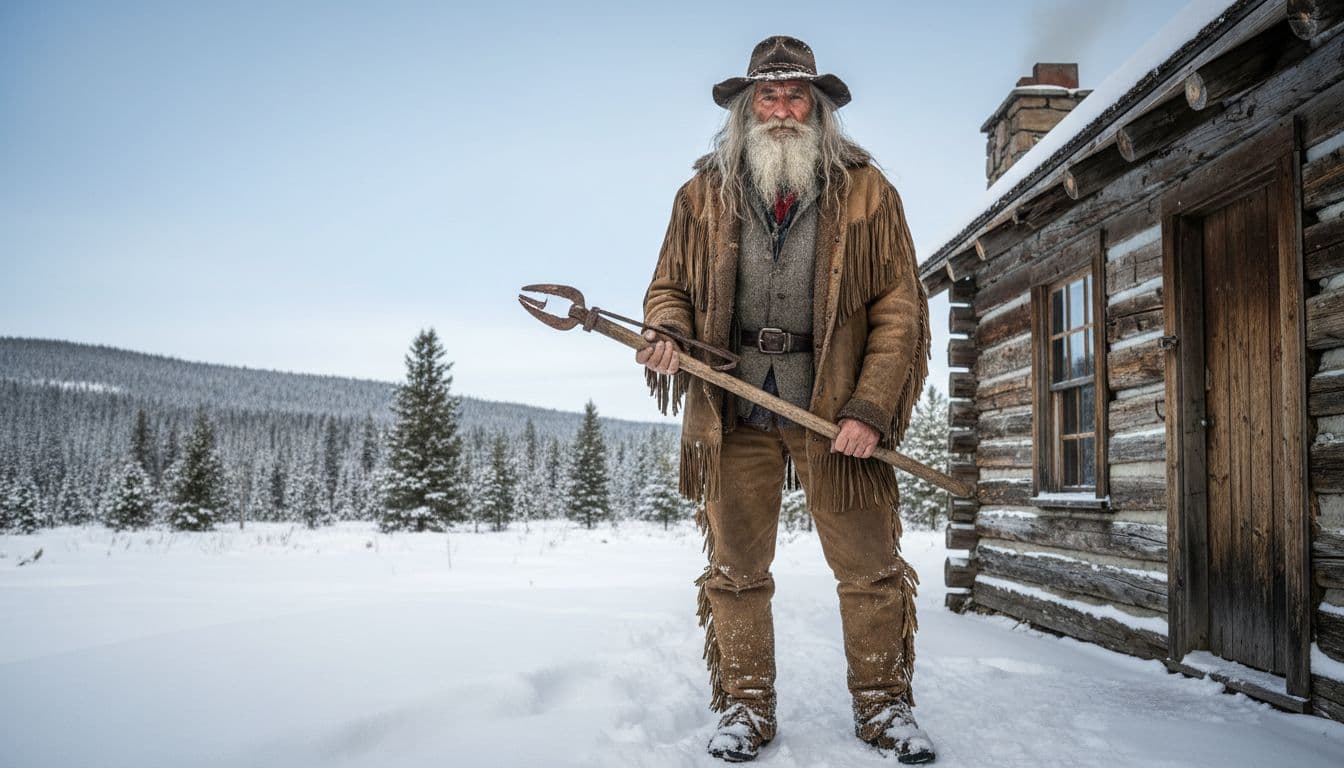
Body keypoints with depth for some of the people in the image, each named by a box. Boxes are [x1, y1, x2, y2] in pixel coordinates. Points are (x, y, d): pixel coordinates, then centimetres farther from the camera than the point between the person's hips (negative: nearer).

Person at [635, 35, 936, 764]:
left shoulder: (866, 191, 2)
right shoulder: (702, 195, 7)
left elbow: (900, 308, -1)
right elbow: (668, 286, 13)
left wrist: (870, 409, -11)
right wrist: (666, 335, -11)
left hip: (837, 409, -1)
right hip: (733, 413, 2)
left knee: (870, 566, 5)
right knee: (735, 569, 9)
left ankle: (882, 702, 25)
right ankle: (744, 705, 24)